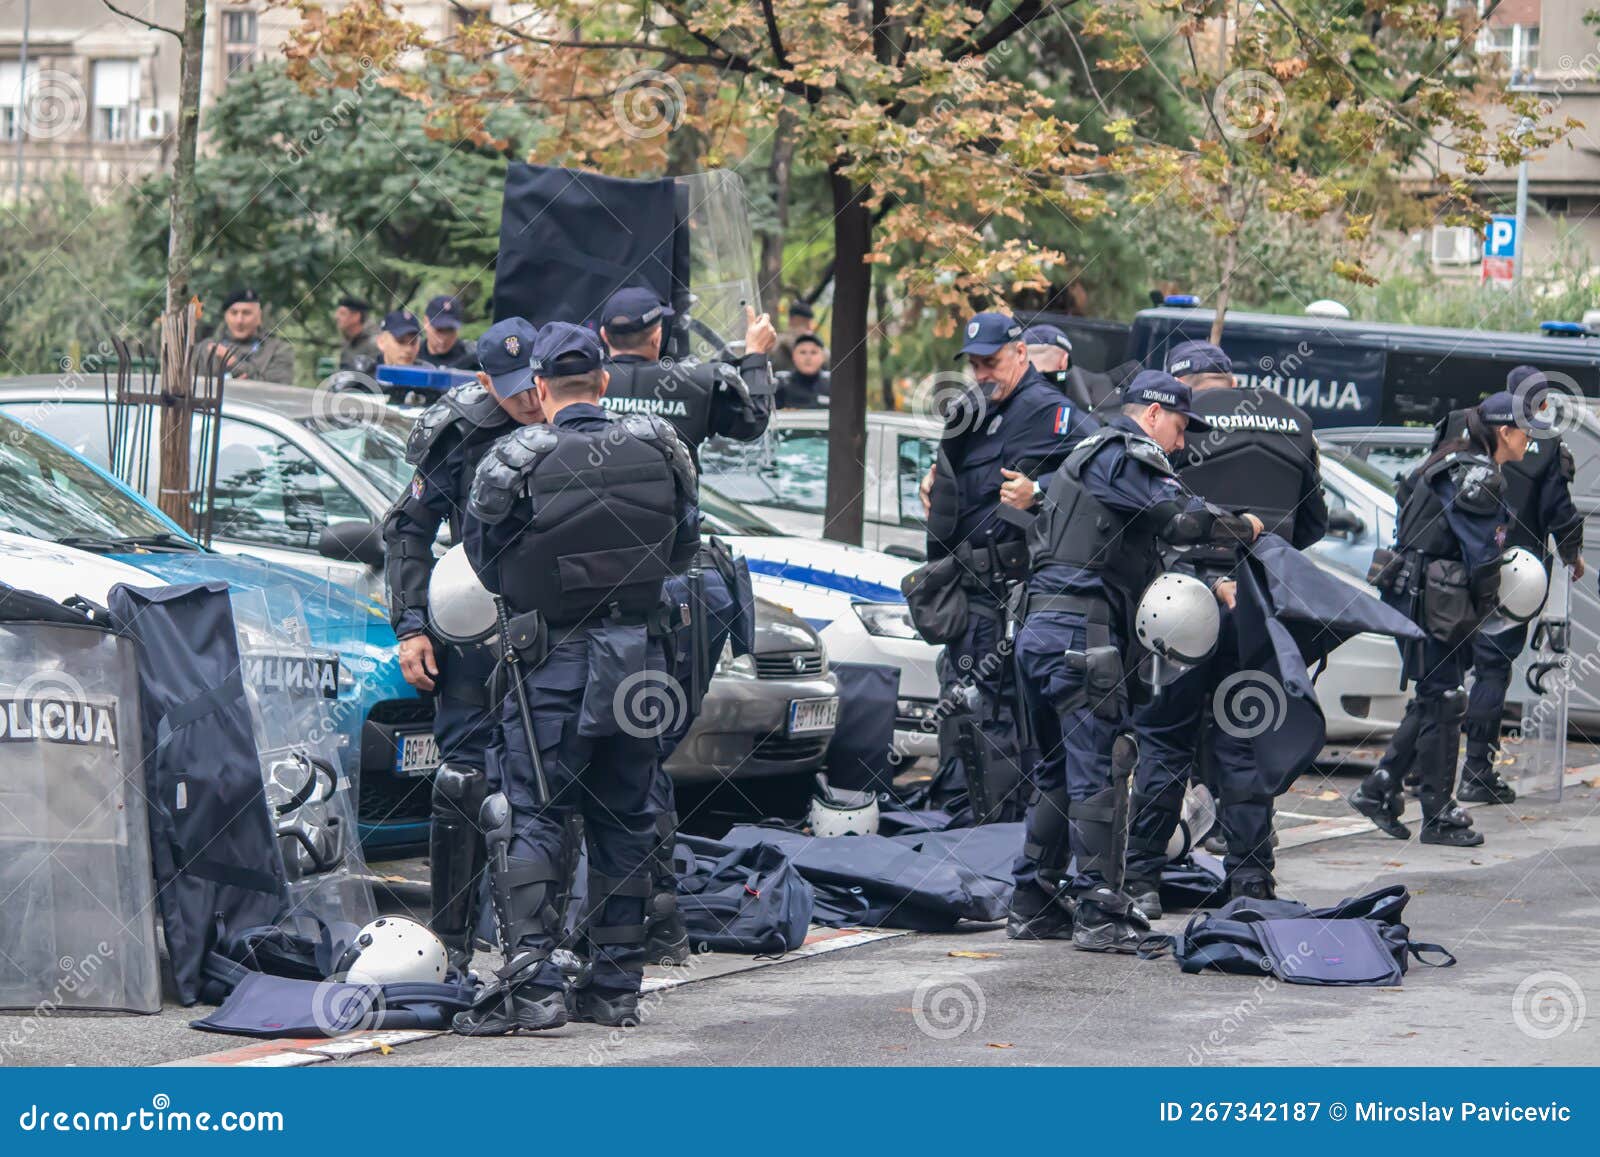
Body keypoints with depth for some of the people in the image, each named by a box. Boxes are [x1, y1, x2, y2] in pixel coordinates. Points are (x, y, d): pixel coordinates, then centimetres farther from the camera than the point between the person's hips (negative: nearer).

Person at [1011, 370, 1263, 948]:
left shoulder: (1090, 456, 28)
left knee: (1059, 772, 16)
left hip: (1040, 632, 10)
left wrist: (1207, 588, 15)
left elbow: (1140, 566, 26)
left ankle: (1033, 907, 18)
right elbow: (1181, 519, -17)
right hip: (1081, 633, -10)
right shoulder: (1123, 454, -4)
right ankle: (1099, 912, -10)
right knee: (1100, 771, -8)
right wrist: (1244, 528, 1)